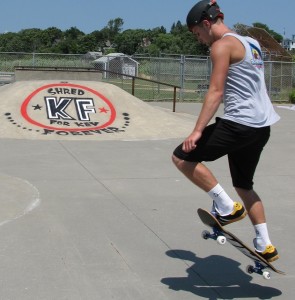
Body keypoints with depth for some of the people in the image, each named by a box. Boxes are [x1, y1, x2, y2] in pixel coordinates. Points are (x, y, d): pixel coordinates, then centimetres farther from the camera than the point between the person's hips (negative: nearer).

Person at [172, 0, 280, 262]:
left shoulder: (222, 45, -8)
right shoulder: (251, 43, 20)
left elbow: (216, 92, -17)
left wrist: (198, 130, -20)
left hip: (239, 123, -10)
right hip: (263, 126, 10)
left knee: (182, 157, -4)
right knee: (244, 185, 21)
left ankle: (227, 207, -3)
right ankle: (265, 246, 24)